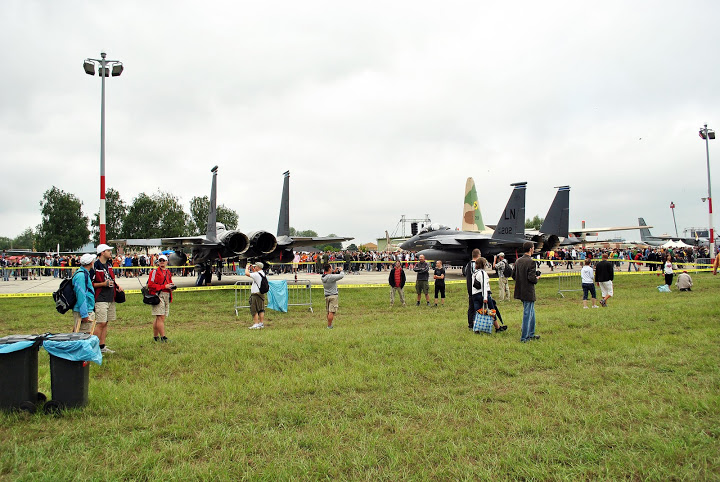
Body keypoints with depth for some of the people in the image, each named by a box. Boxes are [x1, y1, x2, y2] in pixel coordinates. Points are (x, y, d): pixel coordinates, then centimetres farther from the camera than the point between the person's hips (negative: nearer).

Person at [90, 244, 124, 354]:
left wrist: (117, 286, 10)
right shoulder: (95, 266, -12)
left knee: (105, 323, 11)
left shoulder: (109, 264, 14)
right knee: (101, 323, -11)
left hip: (110, 298, 8)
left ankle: (102, 346, 18)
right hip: (100, 299, -8)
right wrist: (103, 284, -20)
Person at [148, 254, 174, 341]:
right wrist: (164, 286, -15)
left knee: (158, 318, 13)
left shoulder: (168, 272, 19)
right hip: (158, 295, -7)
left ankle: (155, 336, 21)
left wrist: (172, 286, 7)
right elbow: (150, 285, -11)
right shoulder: (154, 272, -3)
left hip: (166, 296, 7)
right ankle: (163, 337, -10)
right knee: (161, 317, -11)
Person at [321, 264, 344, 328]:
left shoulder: (323, 277, 3)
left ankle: (329, 324, 23)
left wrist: (334, 272, 12)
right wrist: (340, 270, 4)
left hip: (326, 296, 8)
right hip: (333, 295, -8)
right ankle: (329, 325, -3)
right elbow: (342, 275, -16)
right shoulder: (331, 277, -20)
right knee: (331, 312, -4)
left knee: (328, 312, 15)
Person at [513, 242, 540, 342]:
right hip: (528, 292, -8)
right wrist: (536, 278, -3)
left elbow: (513, 275, 9)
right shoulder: (530, 262, -18)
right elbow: (531, 278, -23)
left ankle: (531, 334, 31)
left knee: (531, 313, 22)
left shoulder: (518, 261, 6)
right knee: (527, 314, 1)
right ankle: (524, 337, 7)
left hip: (520, 291, 8)